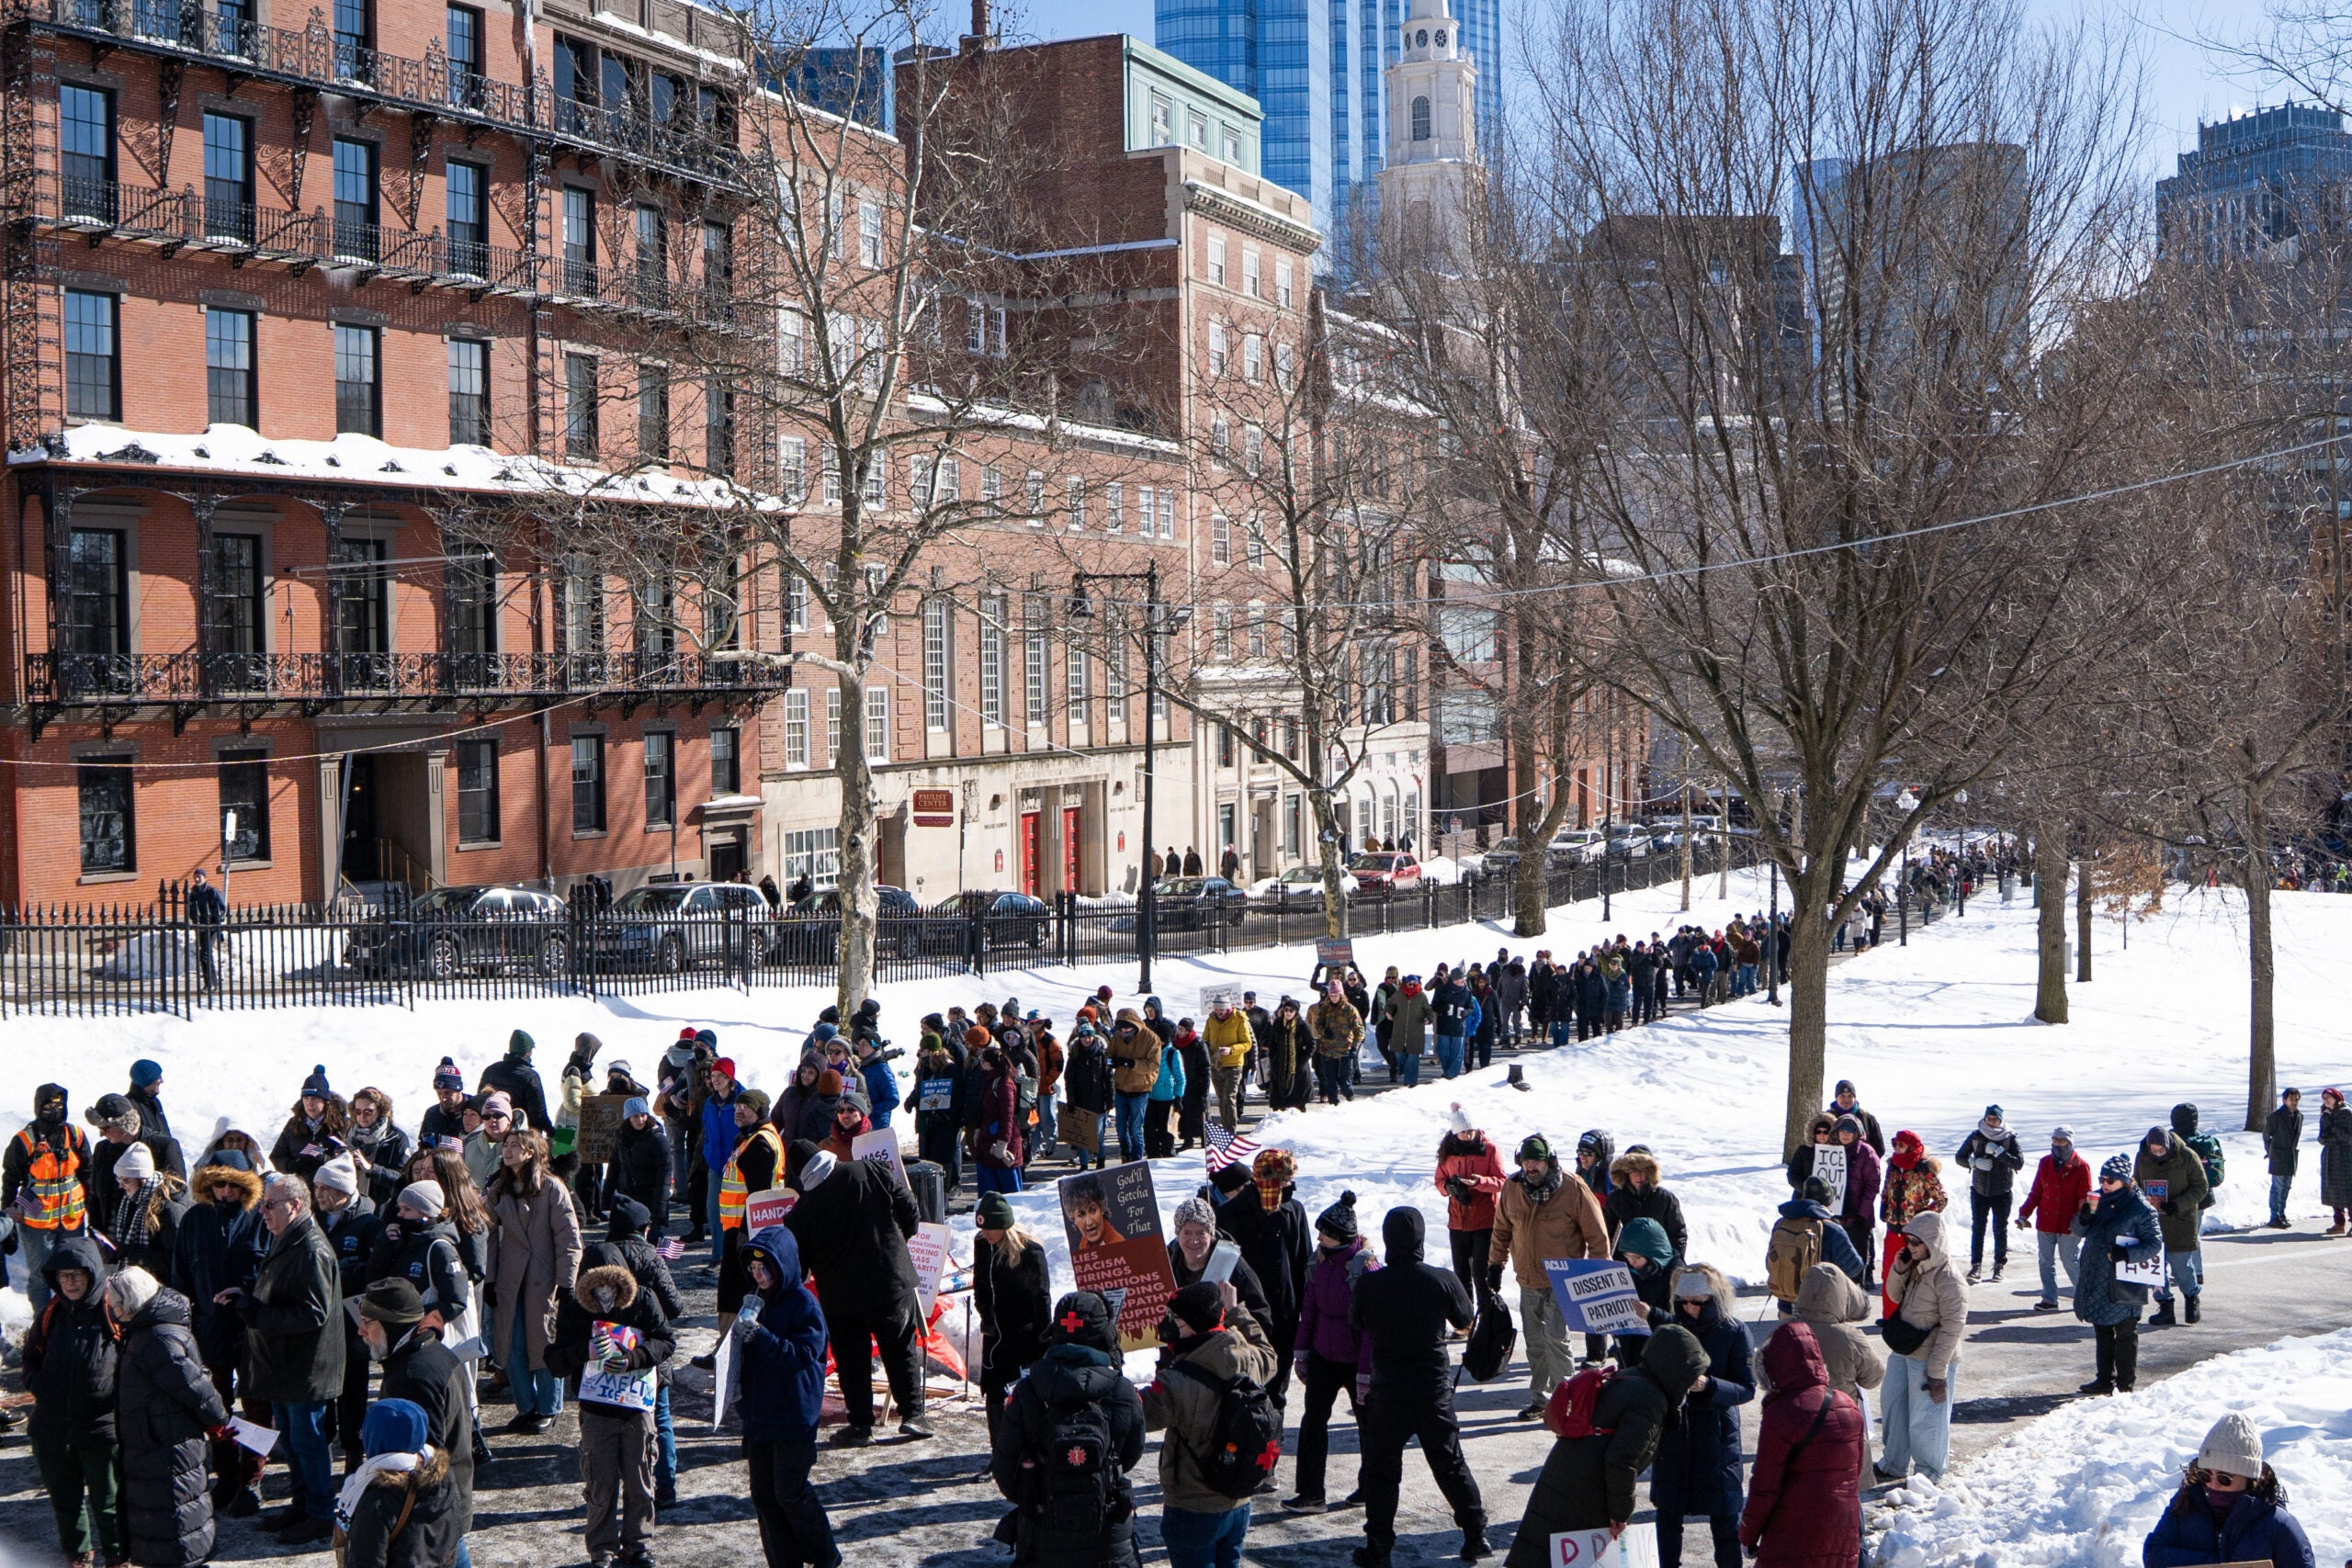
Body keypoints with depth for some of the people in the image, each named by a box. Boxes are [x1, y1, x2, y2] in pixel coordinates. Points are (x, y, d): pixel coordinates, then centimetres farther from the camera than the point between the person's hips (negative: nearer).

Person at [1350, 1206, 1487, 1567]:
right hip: (1436, 1387, 2)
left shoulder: (1368, 1284, -14)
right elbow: (1464, 1320, 6)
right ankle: (1475, 1534, 20)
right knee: (1450, 1463, 16)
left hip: (1387, 1390, -1)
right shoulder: (1443, 1280, -11)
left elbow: (1356, 1324, 4)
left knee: (1381, 1469, 10)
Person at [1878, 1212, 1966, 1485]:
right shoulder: (1914, 1268, 3)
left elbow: (1952, 1327, -21)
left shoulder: (1947, 1279, -22)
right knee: (1895, 1409, 19)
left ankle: (1930, 1470, 23)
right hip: (1902, 1354, 9)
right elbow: (1895, 1297, 17)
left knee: (1925, 1416, 4)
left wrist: (1937, 1370, -20)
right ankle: (1894, 1464, 36)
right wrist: (1898, 1271, -4)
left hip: (1929, 1359, -9)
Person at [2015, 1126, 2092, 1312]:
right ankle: (2049, 1299, 15)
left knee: (2071, 1262, 2)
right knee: (2046, 1262, 7)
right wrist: (2024, 1214, 3)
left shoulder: (2080, 1166, -6)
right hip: (2045, 1223, 5)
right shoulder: (2045, 1163, 6)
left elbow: (2085, 1199, -5)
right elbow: (2036, 1192, 11)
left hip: (2068, 1226, -5)